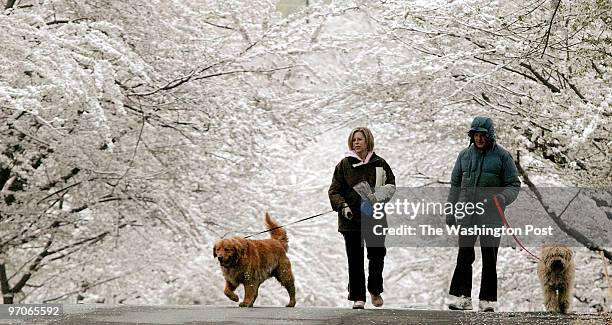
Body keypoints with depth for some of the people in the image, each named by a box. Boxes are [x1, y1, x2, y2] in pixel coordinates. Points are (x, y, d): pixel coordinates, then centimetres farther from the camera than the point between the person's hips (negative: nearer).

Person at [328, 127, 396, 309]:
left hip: (375, 218, 1)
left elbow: (391, 185, 9)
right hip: (351, 219, 0)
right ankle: (358, 297, 8)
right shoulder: (344, 165, 4)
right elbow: (334, 191, 2)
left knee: (377, 255, 1)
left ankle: (375, 290, 24)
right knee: (355, 260, 1)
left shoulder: (379, 163, 6)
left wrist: (379, 196, -11)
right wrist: (342, 206, -15)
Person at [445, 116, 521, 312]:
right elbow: (455, 185, 17)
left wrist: (503, 198, -19)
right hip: (466, 214, 3)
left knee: (489, 259, 0)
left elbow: (514, 185, 2)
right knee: (464, 257, 1)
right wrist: (450, 211, 12)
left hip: (491, 215, -3)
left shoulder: (502, 156, 1)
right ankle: (462, 297, 4)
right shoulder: (465, 155, 11)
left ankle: (487, 300, 5)